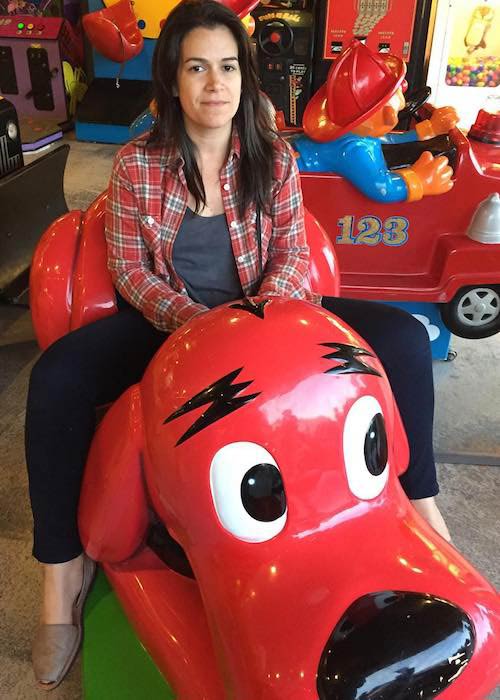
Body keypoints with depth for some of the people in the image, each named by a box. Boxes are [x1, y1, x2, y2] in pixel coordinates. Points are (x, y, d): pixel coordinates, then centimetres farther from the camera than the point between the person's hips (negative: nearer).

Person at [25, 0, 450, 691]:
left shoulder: (274, 158, 0)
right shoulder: (136, 165, -5)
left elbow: (292, 254, 0)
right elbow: (129, 268, -4)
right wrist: (192, 320, -21)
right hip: (165, 319, -1)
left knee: (403, 336, -15)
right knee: (55, 378, -28)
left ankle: (419, 504, -3)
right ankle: (63, 568, -10)